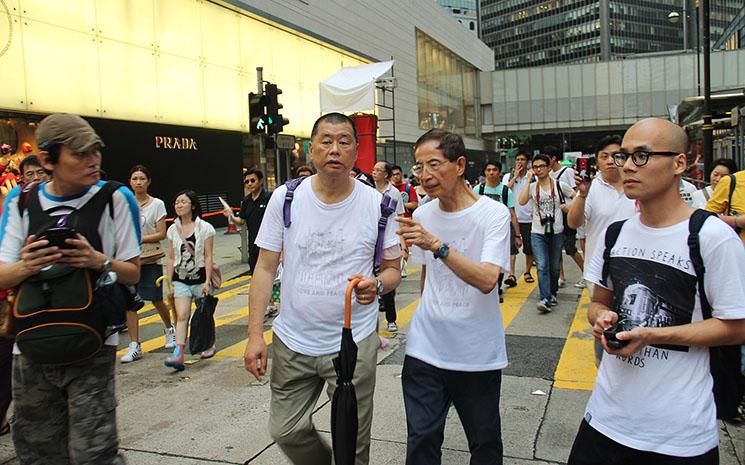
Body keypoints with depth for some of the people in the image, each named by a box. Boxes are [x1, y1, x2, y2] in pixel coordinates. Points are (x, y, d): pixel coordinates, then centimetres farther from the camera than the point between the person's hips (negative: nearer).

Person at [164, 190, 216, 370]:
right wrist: (169, 283, 5)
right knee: (182, 316, -9)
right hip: (180, 279, 2)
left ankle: (209, 344, 31)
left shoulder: (204, 228, -5)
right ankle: (178, 355, -16)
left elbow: (208, 257, -7)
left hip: (200, 277, -2)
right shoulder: (173, 230, 6)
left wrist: (207, 281, -13)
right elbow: (171, 258, 9)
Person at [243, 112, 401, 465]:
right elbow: (265, 268, -1)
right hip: (292, 341, 2)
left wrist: (378, 284, -21)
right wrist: (255, 333, -6)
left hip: (354, 343, -1)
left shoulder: (377, 205, -6)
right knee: (285, 431, 15)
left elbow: (393, 268, 3)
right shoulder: (284, 198, -4)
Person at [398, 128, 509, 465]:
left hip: (478, 353, -3)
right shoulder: (421, 216, 3)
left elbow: (487, 280, -25)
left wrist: (436, 244, -33)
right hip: (425, 349, 3)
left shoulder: (494, 214, -12)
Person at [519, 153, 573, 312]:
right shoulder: (532, 187, 2)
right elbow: (522, 201, -17)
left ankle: (552, 293, 32)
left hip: (556, 232, 0)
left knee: (554, 267, 12)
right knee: (542, 266, -11)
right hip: (538, 232, 0)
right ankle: (546, 299, -14)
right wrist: (529, 180, -14)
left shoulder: (559, 185, 0)